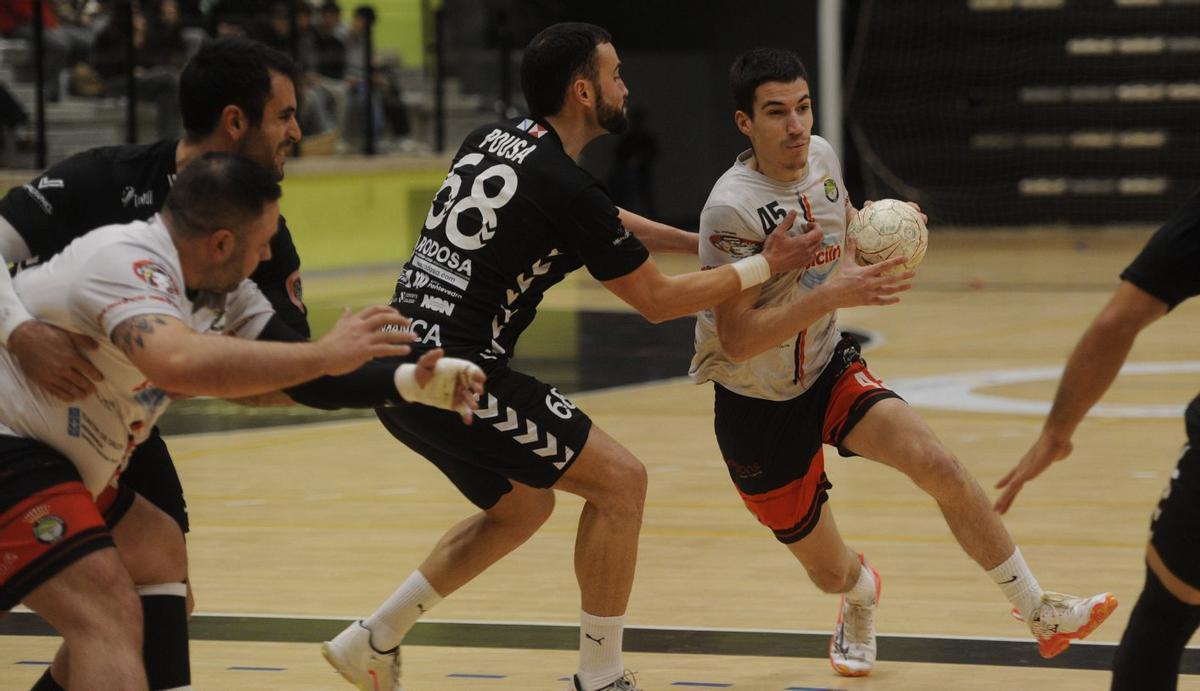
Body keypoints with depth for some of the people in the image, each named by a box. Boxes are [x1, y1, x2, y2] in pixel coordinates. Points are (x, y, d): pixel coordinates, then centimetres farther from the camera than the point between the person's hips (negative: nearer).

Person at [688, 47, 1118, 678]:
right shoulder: (731, 208, -26)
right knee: (831, 573, 5)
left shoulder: (820, 157, -5)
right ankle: (860, 598, 46)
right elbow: (735, 340, -30)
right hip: (756, 407, -5)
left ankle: (1041, 614, -10)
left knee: (937, 466, -21)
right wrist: (832, 295, -39)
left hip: (829, 371, 5)